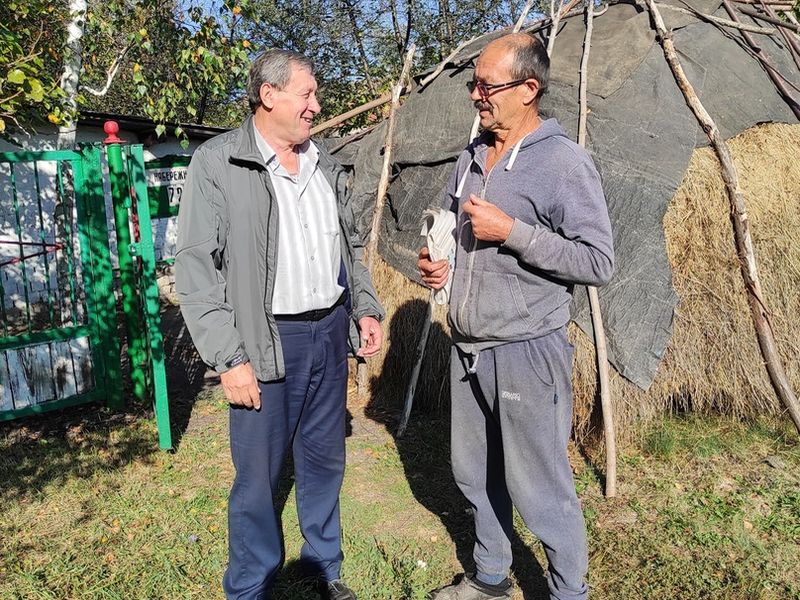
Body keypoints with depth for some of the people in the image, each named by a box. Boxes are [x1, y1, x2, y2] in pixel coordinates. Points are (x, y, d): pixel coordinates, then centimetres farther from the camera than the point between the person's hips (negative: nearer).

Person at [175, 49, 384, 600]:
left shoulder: (325, 166, 12)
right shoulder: (217, 164, -7)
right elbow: (196, 268, -11)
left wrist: (365, 309, 10)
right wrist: (229, 358, -14)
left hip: (331, 333, 6)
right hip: (268, 342, -5)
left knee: (325, 461, 17)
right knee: (258, 476, 6)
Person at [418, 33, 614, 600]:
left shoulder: (564, 162, -12)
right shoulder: (471, 158, 10)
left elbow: (598, 262, -16)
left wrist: (512, 231, -22)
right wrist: (437, 261, 0)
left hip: (528, 352, -7)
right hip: (467, 348, 8)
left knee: (540, 489, 4)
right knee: (475, 474, 20)